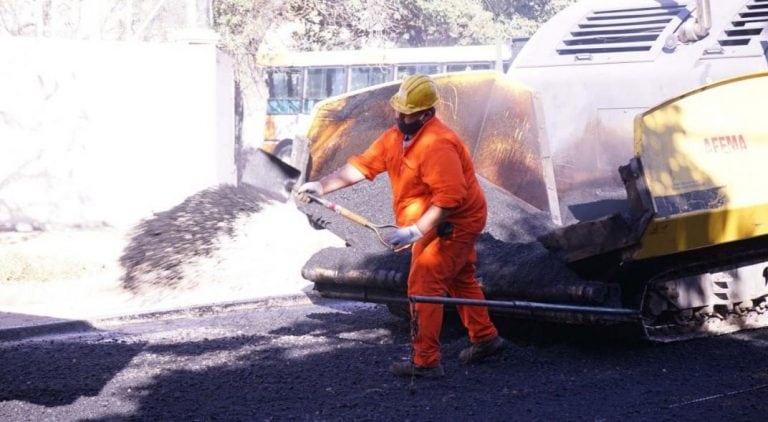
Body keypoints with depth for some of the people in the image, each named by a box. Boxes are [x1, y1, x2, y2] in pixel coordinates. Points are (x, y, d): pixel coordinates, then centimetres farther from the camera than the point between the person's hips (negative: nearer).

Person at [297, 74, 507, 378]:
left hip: (454, 224, -10)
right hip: (439, 224, 10)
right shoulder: (396, 135, -1)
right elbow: (363, 165, -1)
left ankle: (425, 362, -7)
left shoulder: (437, 145, -30)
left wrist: (415, 231, -37)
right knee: (460, 280, 23)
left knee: (423, 286, -11)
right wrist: (322, 186, -9)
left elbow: (449, 197, -35)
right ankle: (486, 338, 39)